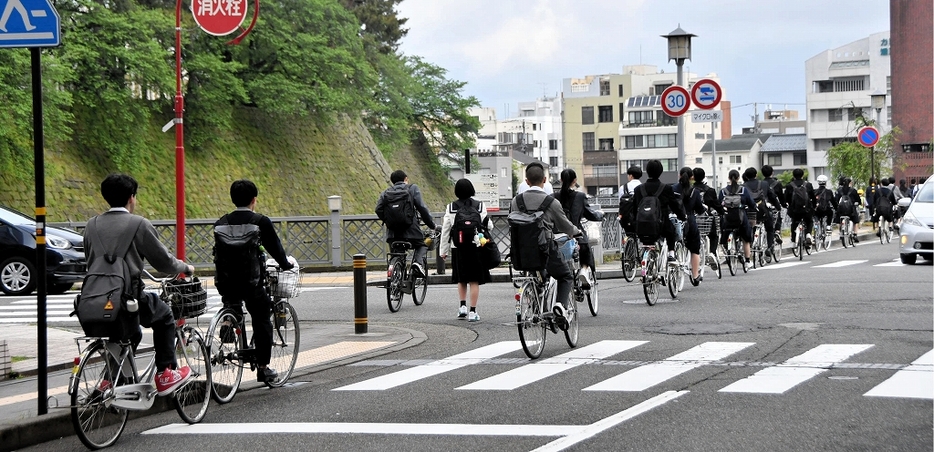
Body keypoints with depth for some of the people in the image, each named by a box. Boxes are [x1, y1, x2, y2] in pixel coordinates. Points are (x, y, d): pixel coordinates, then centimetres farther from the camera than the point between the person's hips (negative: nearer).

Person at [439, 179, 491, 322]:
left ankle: (463, 306, 11)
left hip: (457, 248, 1)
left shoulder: (450, 208, -1)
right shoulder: (480, 206, -3)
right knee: (474, 280, 3)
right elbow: (487, 226, -2)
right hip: (475, 246, -1)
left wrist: (444, 251, 9)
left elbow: (445, 231, 2)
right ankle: (472, 312, 2)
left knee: (461, 279, 19)